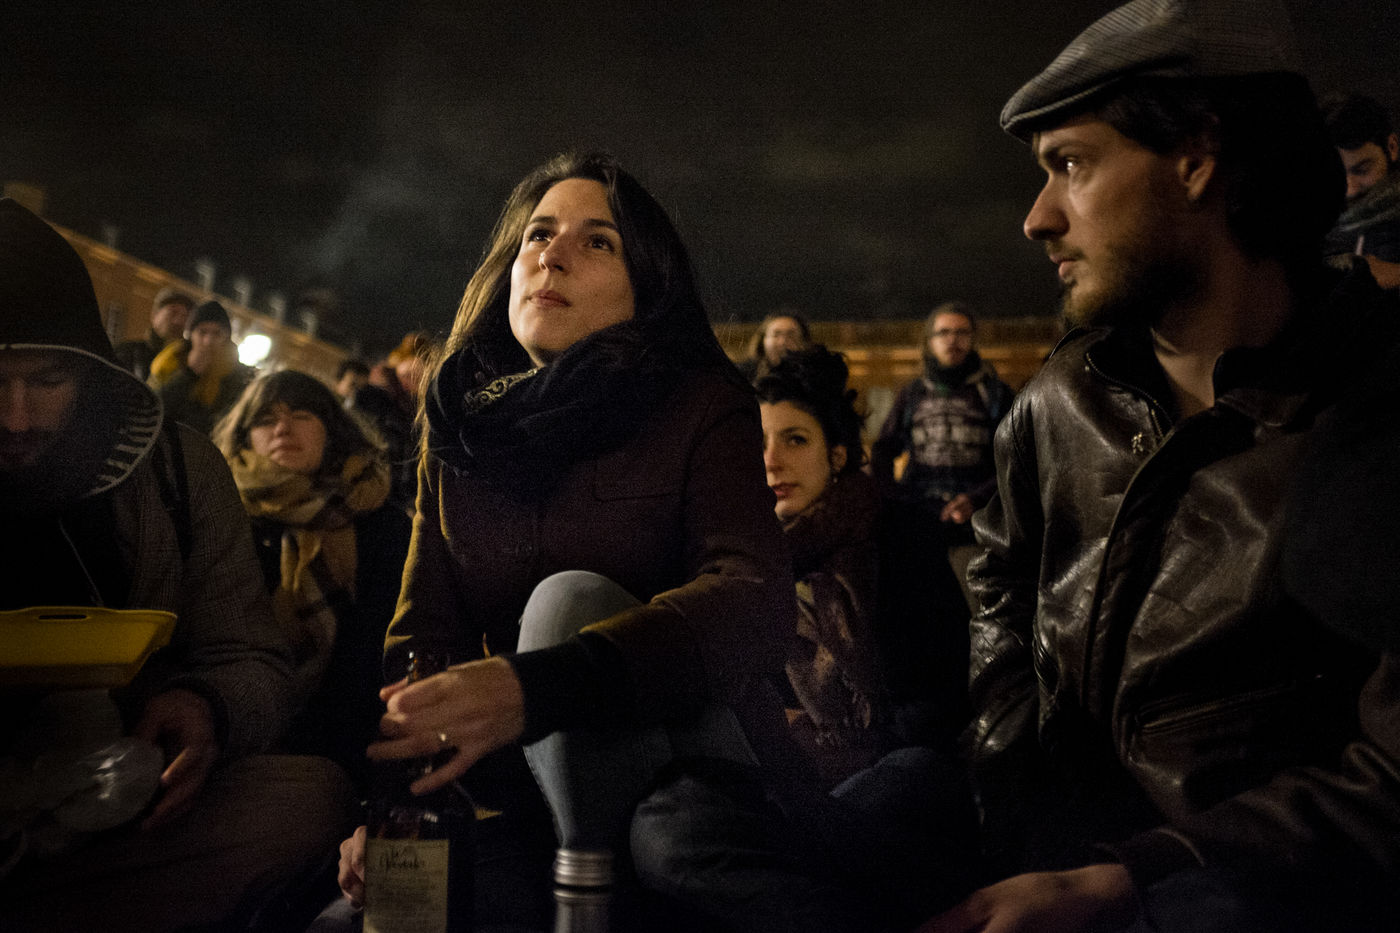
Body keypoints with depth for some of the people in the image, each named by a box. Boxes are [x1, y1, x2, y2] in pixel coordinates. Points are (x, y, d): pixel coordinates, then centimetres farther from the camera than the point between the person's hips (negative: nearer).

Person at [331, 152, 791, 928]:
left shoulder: (702, 406, -7)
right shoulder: (458, 425, 7)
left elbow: (755, 598, -25)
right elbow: (424, 629, 1)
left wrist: (538, 684, -41)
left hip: (685, 737, -2)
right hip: (533, 768, 3)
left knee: (569, 598, -30)